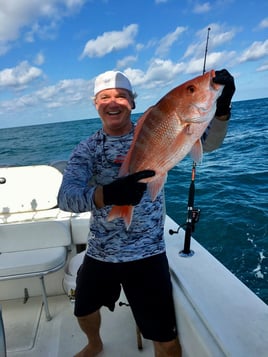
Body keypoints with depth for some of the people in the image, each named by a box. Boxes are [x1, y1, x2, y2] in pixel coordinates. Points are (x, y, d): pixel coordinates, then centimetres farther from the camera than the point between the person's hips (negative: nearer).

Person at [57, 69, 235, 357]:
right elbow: (66, 197, -22)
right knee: (84, 312, 26)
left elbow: (207, 142, -14)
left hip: (147, 254, -2)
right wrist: (106, 194, -43)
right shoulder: (86, 149, -6)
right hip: (99, 253, 3)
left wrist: (221, 107, -34)